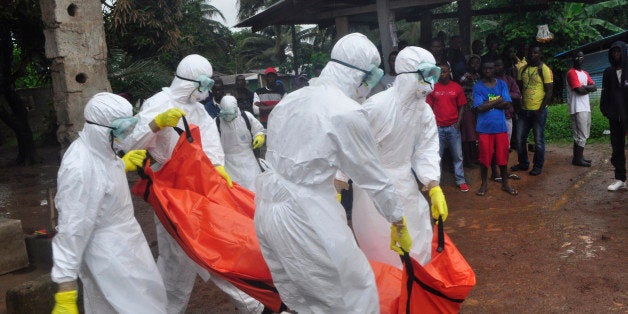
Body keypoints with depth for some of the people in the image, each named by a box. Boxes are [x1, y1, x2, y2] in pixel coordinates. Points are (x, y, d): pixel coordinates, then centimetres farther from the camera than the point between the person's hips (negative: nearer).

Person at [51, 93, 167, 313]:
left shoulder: (98, 147, -2)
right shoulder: (79, 170, -29)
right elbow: (71, 231, -28)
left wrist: (122, 164, 8)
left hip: (123, 241, 9)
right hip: (110, 258, -9)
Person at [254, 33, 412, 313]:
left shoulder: (290, 100, 7)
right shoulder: (347, 111, -14)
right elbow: (372, 175, -6)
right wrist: (398, 223, 7)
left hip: (267, 207, 8)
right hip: (305, 216, -8)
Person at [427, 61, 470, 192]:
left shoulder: (457, 87, 2)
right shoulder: (433, 88, 2)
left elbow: (461, 106, 7)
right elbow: (429, 107, 5)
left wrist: (458, 121, -5)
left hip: (453, 126, 0)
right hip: (438, 127, 0)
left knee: (457, 156, 7)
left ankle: (460, 181, 17)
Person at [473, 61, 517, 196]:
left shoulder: (502, 84, 5)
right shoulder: (478, 86, -2)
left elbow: (507, 104, -6)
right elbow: (479, 107, -12)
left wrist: (488, 103, -13)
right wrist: (497, 102, -9)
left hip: (500, 126, 2)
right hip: (484, 127, -2)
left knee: (502, 155, 8)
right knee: (484, 156, 4)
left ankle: (505, 183, 23)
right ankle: (484, 184, 19)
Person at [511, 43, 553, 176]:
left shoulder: (544, 69, -7)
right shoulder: (523, 69, 9)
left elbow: (549, 92, -9)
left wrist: (541, 110, -15)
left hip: (538, 111, -5)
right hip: (524, 110, 5)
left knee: (539, 140, 4)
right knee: (520, 139, 9)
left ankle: (538, 166, 16)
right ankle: (523, 163, 24)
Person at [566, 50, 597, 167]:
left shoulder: (585, 73, 19)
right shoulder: (571, 73, -8)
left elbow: (594, 87, 7)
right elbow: (579, 90, -17)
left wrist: (585, 87, -11)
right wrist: (589, 88, 0)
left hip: (586, 108, 9)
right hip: (578, 109, -9)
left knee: (584, 134, 12)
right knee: (581, 135, -9)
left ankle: (579, 156, 19)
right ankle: (577, 159, -4)